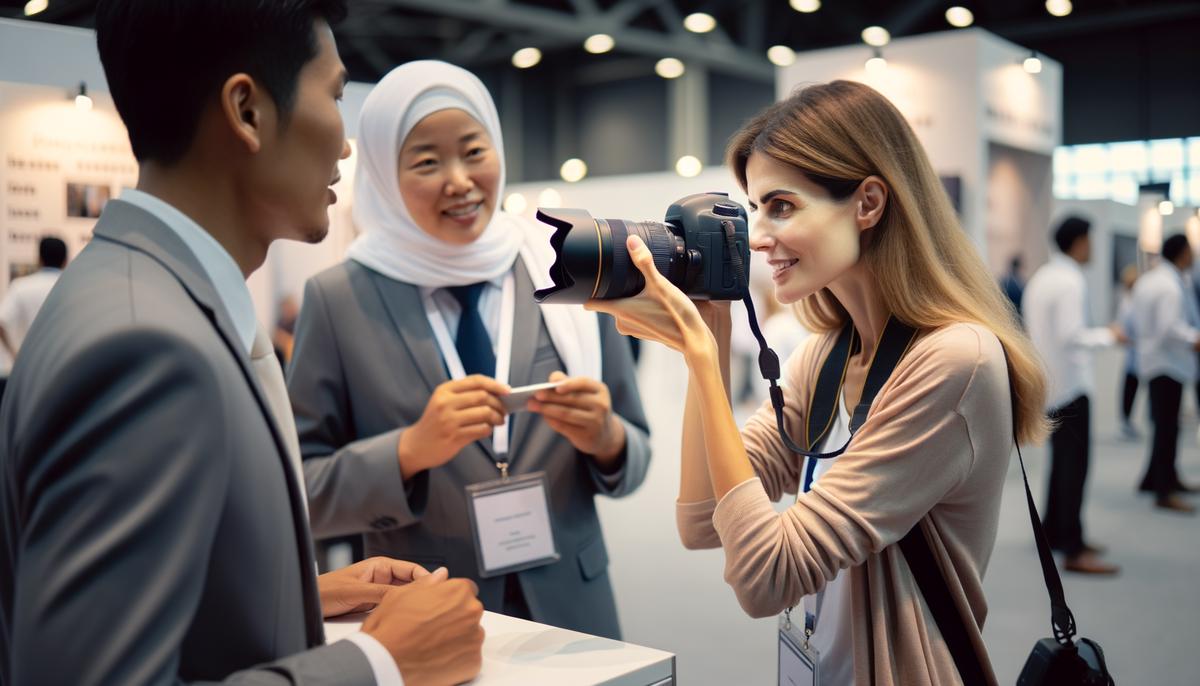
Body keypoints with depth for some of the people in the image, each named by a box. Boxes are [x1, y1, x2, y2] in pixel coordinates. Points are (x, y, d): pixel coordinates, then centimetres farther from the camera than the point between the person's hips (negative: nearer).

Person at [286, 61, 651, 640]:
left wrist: (605, 438, -20)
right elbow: (297, 493, -7)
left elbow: (634, 458, 1)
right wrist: (410, 451, -23)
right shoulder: (338, 300, -9)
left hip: (568, 610, 2)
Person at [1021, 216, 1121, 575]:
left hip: (1047, 382, 9)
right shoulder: (1071, 281, -16)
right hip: (1070, 383, -9)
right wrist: (1107, 335, -10)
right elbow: (1071, 335, -24)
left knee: (1062, 458, 18)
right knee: (1075, 463, -7)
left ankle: (1053, 531, 28)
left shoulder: (1040, 277, 11)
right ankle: (1074, 550, -7)